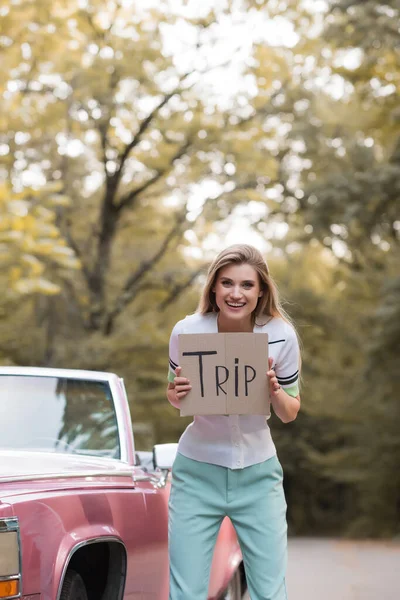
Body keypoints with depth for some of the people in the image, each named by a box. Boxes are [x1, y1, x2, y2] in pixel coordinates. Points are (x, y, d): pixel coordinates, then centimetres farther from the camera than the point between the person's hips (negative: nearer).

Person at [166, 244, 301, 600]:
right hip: (198, 472, 0)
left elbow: (290, 414, 0)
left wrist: (275, 392, -22)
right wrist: (175, 395, -18)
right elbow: (176, 397, 5)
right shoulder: (187, 332, -12)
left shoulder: (281, 335, -11)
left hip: (258, 473, 0)